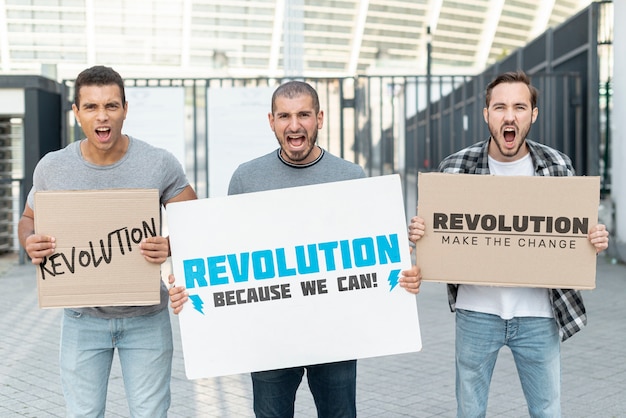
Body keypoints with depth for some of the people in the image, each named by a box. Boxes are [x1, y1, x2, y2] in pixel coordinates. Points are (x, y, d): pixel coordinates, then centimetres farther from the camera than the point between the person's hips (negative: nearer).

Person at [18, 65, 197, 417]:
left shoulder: (160, 164, -10)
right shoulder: (52, 167, -6)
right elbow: (30, 219, 9)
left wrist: (172, 246, -25)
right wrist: (30, 243, -15)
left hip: (146, 315, -1)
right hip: (83, 318, 1)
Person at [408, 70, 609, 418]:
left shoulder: (558, 166, -2)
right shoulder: (455, 167, -5)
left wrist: (595, 241, -14)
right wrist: (417, 232, -17)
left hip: (537, 314, 1)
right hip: (477, 311, 0)